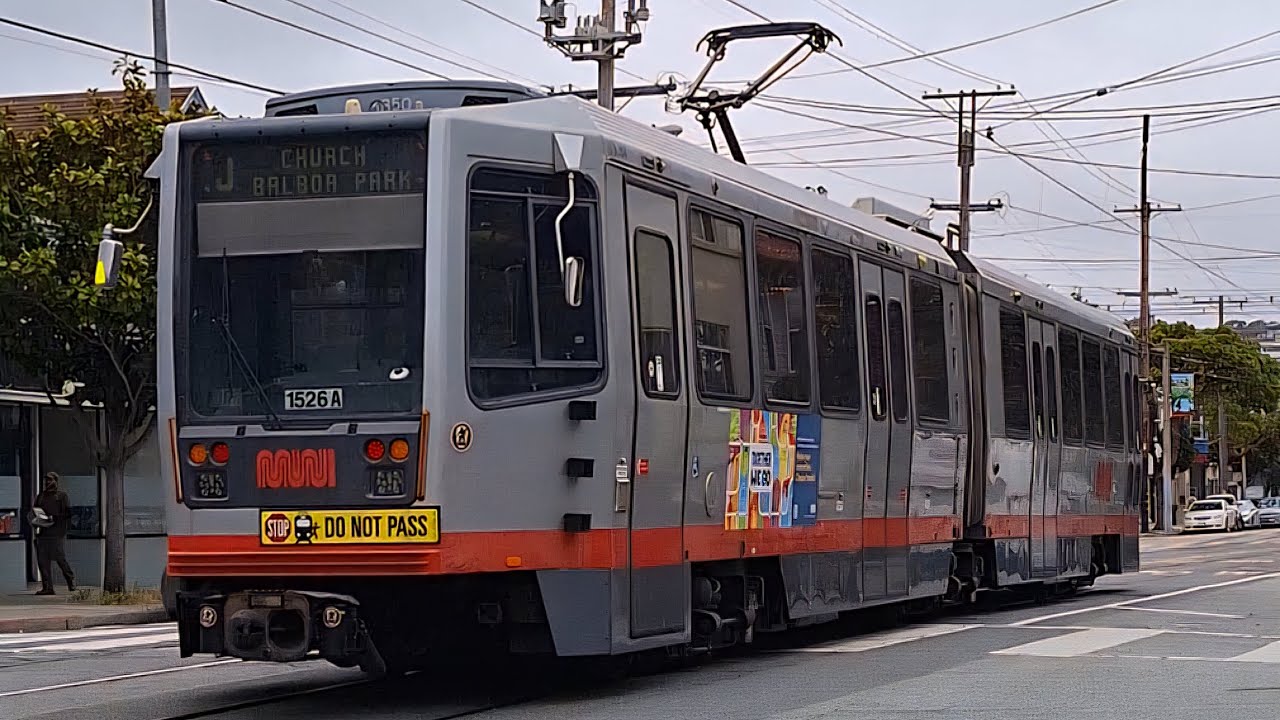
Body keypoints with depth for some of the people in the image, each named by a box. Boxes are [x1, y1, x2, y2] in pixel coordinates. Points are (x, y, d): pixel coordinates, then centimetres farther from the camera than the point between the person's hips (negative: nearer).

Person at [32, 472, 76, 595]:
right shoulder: (40, 496, 18)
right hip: (43, 532, 5)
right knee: (42, 560, -1)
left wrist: (54, 518, -14)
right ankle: (47, 587, 1)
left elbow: (68, 513, -3)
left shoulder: (62, 495, 3)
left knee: (60, 558, -5)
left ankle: (71, 580, 17)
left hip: (57, 532, -5)